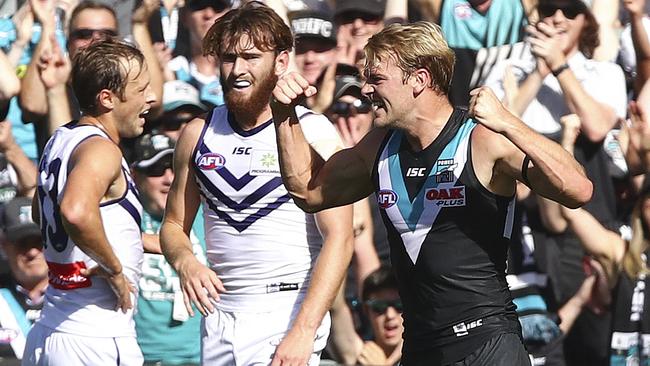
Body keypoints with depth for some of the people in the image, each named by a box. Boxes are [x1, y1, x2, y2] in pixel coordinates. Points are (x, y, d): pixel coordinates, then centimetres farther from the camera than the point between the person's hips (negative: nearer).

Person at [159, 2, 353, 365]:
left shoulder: (312, 133, -5)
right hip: (219, 316, 5)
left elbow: (339, 239, -11)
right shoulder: (199, 134, 11)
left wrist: (303, 332, -20)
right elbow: (174, 225, 18)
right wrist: (185, 261, -6)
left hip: (286, 315, -5)